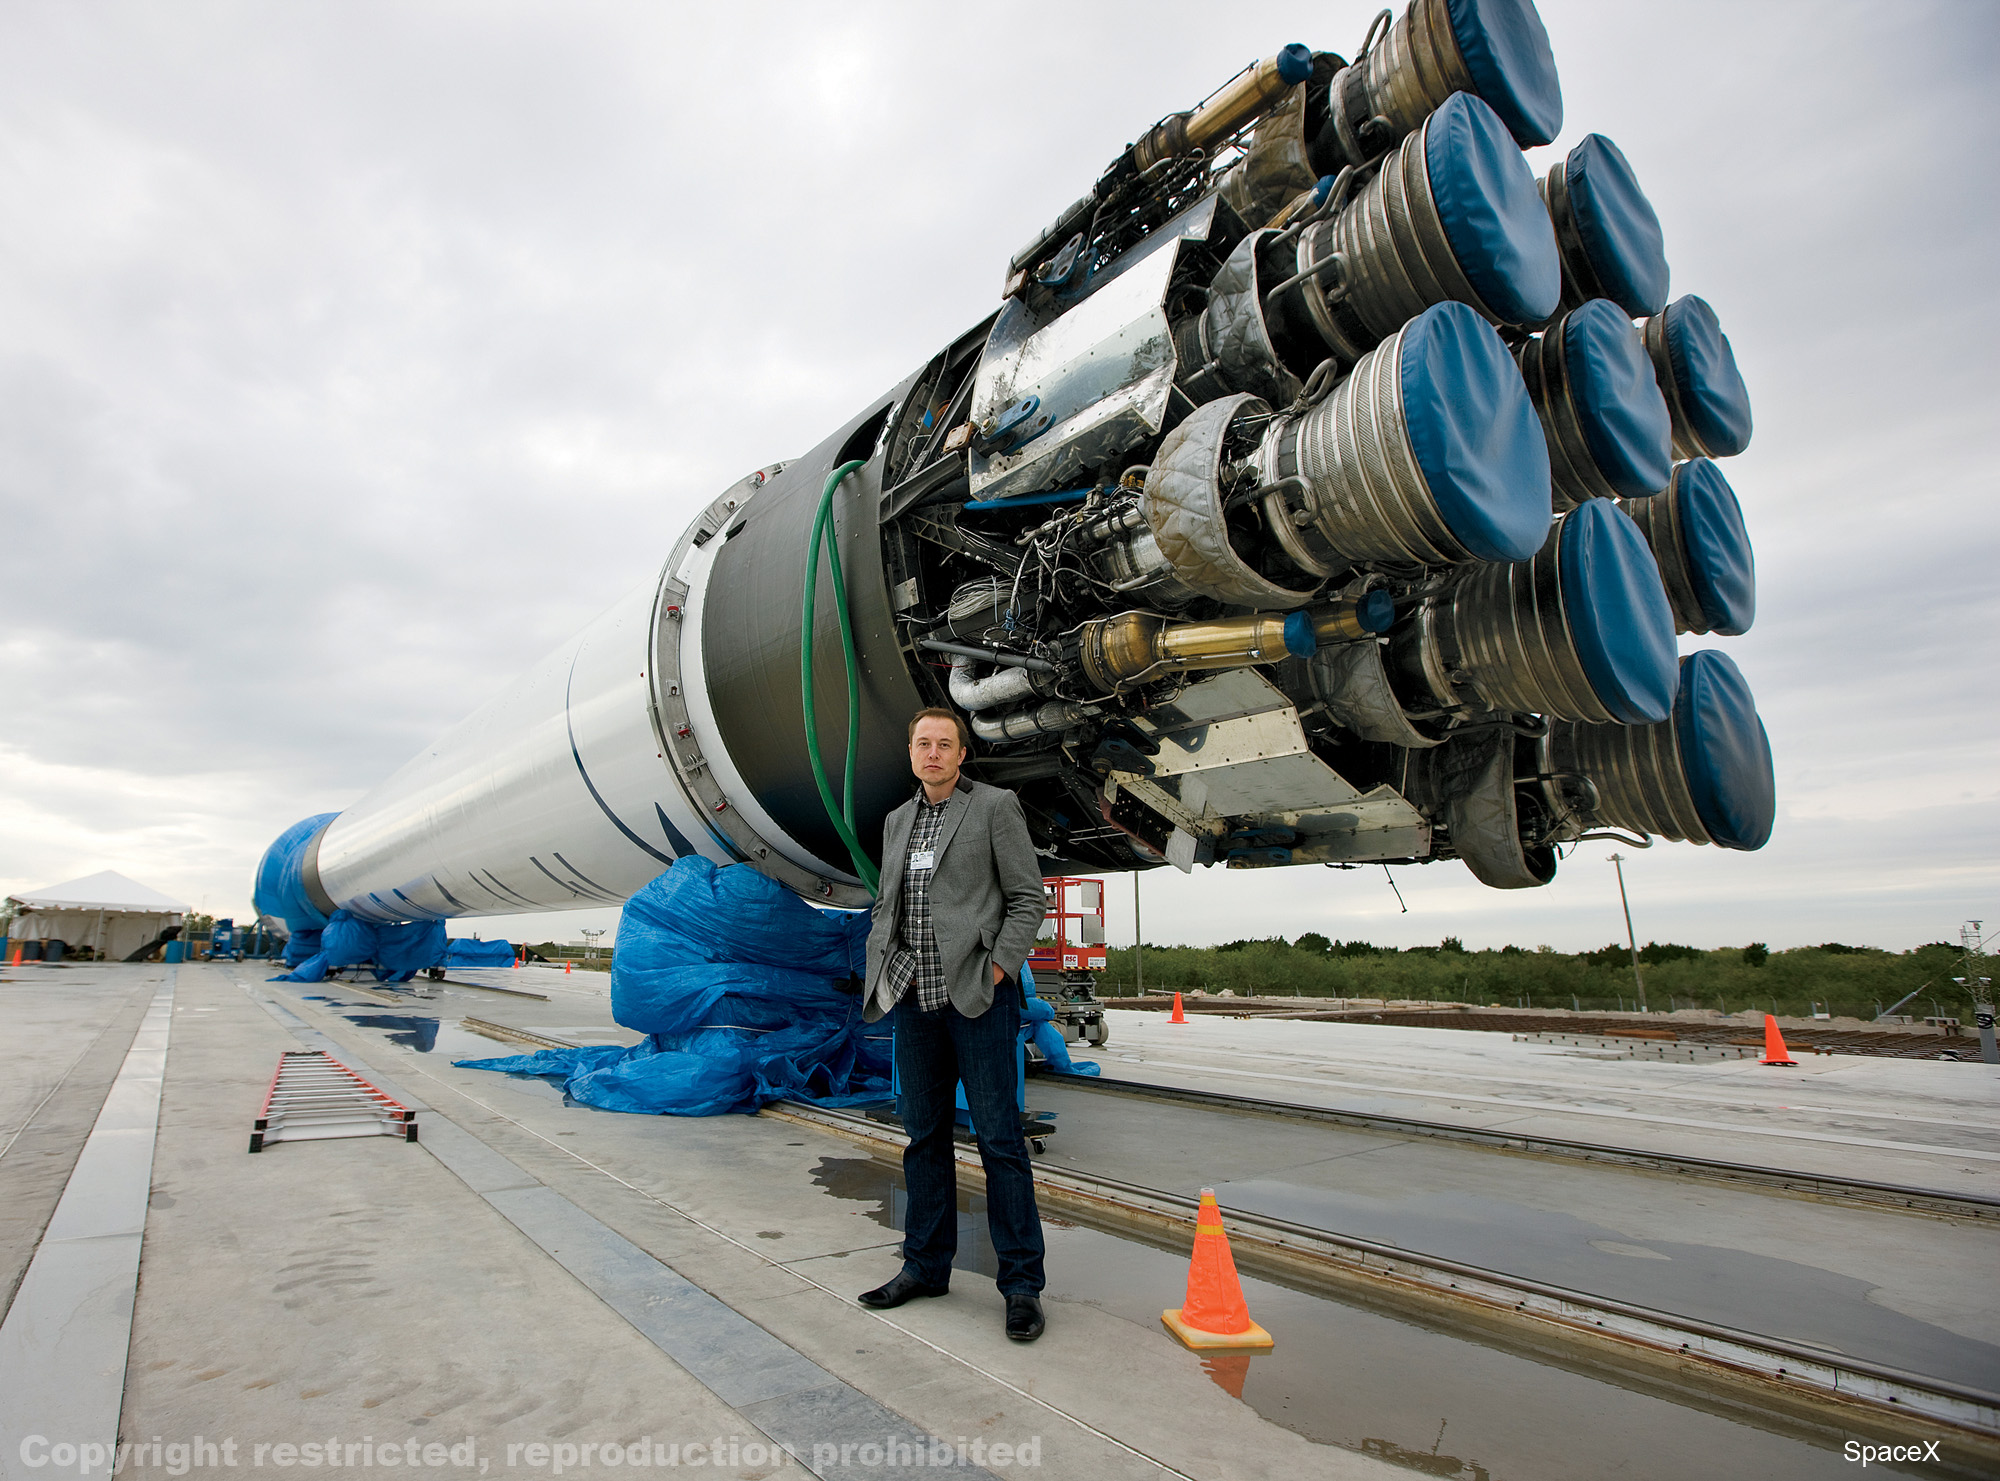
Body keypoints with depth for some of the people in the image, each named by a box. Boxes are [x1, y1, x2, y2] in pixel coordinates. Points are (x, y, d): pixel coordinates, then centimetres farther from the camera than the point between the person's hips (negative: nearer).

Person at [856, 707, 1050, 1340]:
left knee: (999, 1138, -1)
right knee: (925, 1135, 14)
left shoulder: (995, 806, -2)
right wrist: (881, 968, 6)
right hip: (915, 1001, 6)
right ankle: (926, 1265, 28)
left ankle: (1021, 1282, 11)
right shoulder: (897, 821, 15)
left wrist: (997, 970, -13)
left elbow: (1027, 898, -4)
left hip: (978, 998, -5)